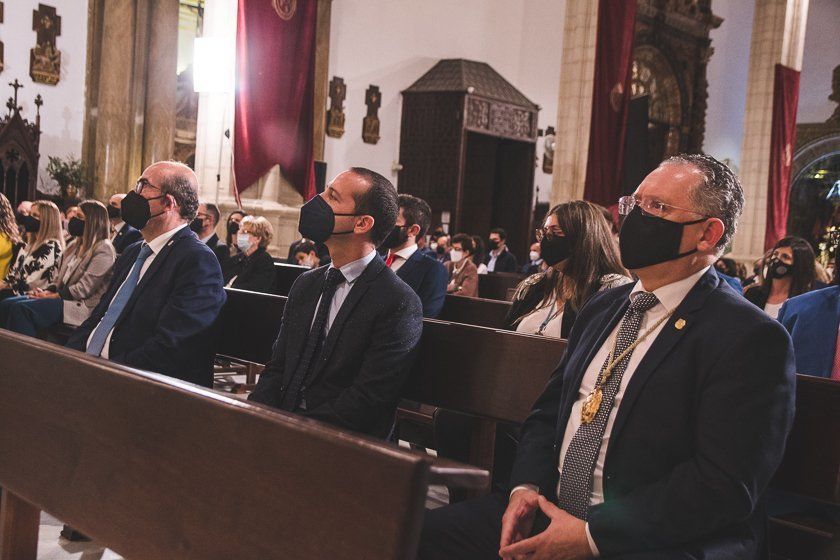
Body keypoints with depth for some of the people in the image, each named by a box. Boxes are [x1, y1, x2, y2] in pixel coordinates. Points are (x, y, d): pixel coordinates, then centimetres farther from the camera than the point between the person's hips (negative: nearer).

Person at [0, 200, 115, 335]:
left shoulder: (103, 249, -9)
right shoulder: (74, 245, 20)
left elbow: (84, 288, -15)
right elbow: (59, 277, 19)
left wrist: (51, 296, -12)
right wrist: (48, 291, -2)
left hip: (82, 306, -9)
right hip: (63, 298, 9)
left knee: (21, 308, -25)